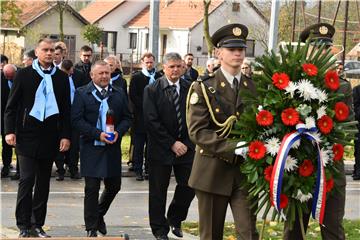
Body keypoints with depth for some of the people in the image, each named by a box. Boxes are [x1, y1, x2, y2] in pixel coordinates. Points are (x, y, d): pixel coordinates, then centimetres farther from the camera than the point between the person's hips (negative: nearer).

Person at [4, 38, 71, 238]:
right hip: (27, 135, -3)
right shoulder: (23, 75, 1)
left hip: (50, 137, 3)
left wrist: (65, 135, 1)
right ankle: (24, 226, 0)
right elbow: (11, 106, 1)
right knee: (27, 180, -6)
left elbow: (66, 109, 8)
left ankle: (37, 224, 17)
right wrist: (9, 131, -9)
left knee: (43, 183, 9)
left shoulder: (61, 78, 7)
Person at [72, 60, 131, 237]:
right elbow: (76, 120, -9)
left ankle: (99, 214, 36)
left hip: (113, 148, 4)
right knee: (92, 188, -1)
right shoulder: (82, 93, -3)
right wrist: (98, 134, -17)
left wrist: (118, 132, -10)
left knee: (114, 186, 10)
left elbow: (127, 118, 10)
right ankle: (91, 228, 10)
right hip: (91, 148, -4)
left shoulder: (119, 94, 8)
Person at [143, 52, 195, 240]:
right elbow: (151, 121, -12)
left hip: (185, 147, 2)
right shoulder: (152, 90, -6)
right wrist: (172, 144, -15)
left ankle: (175, 218, 28)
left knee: (189, 186, 2)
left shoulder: (190, 89, 3)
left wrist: (186, 143, -7)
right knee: (158, 191, 5)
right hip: (161, 148, -2)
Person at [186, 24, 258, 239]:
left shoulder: (254, 87, 9)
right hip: (213, 171, -2)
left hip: (245, 171, 2)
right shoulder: (203, 88, -3)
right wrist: (234, 147, -23)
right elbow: (197, 131, -13)